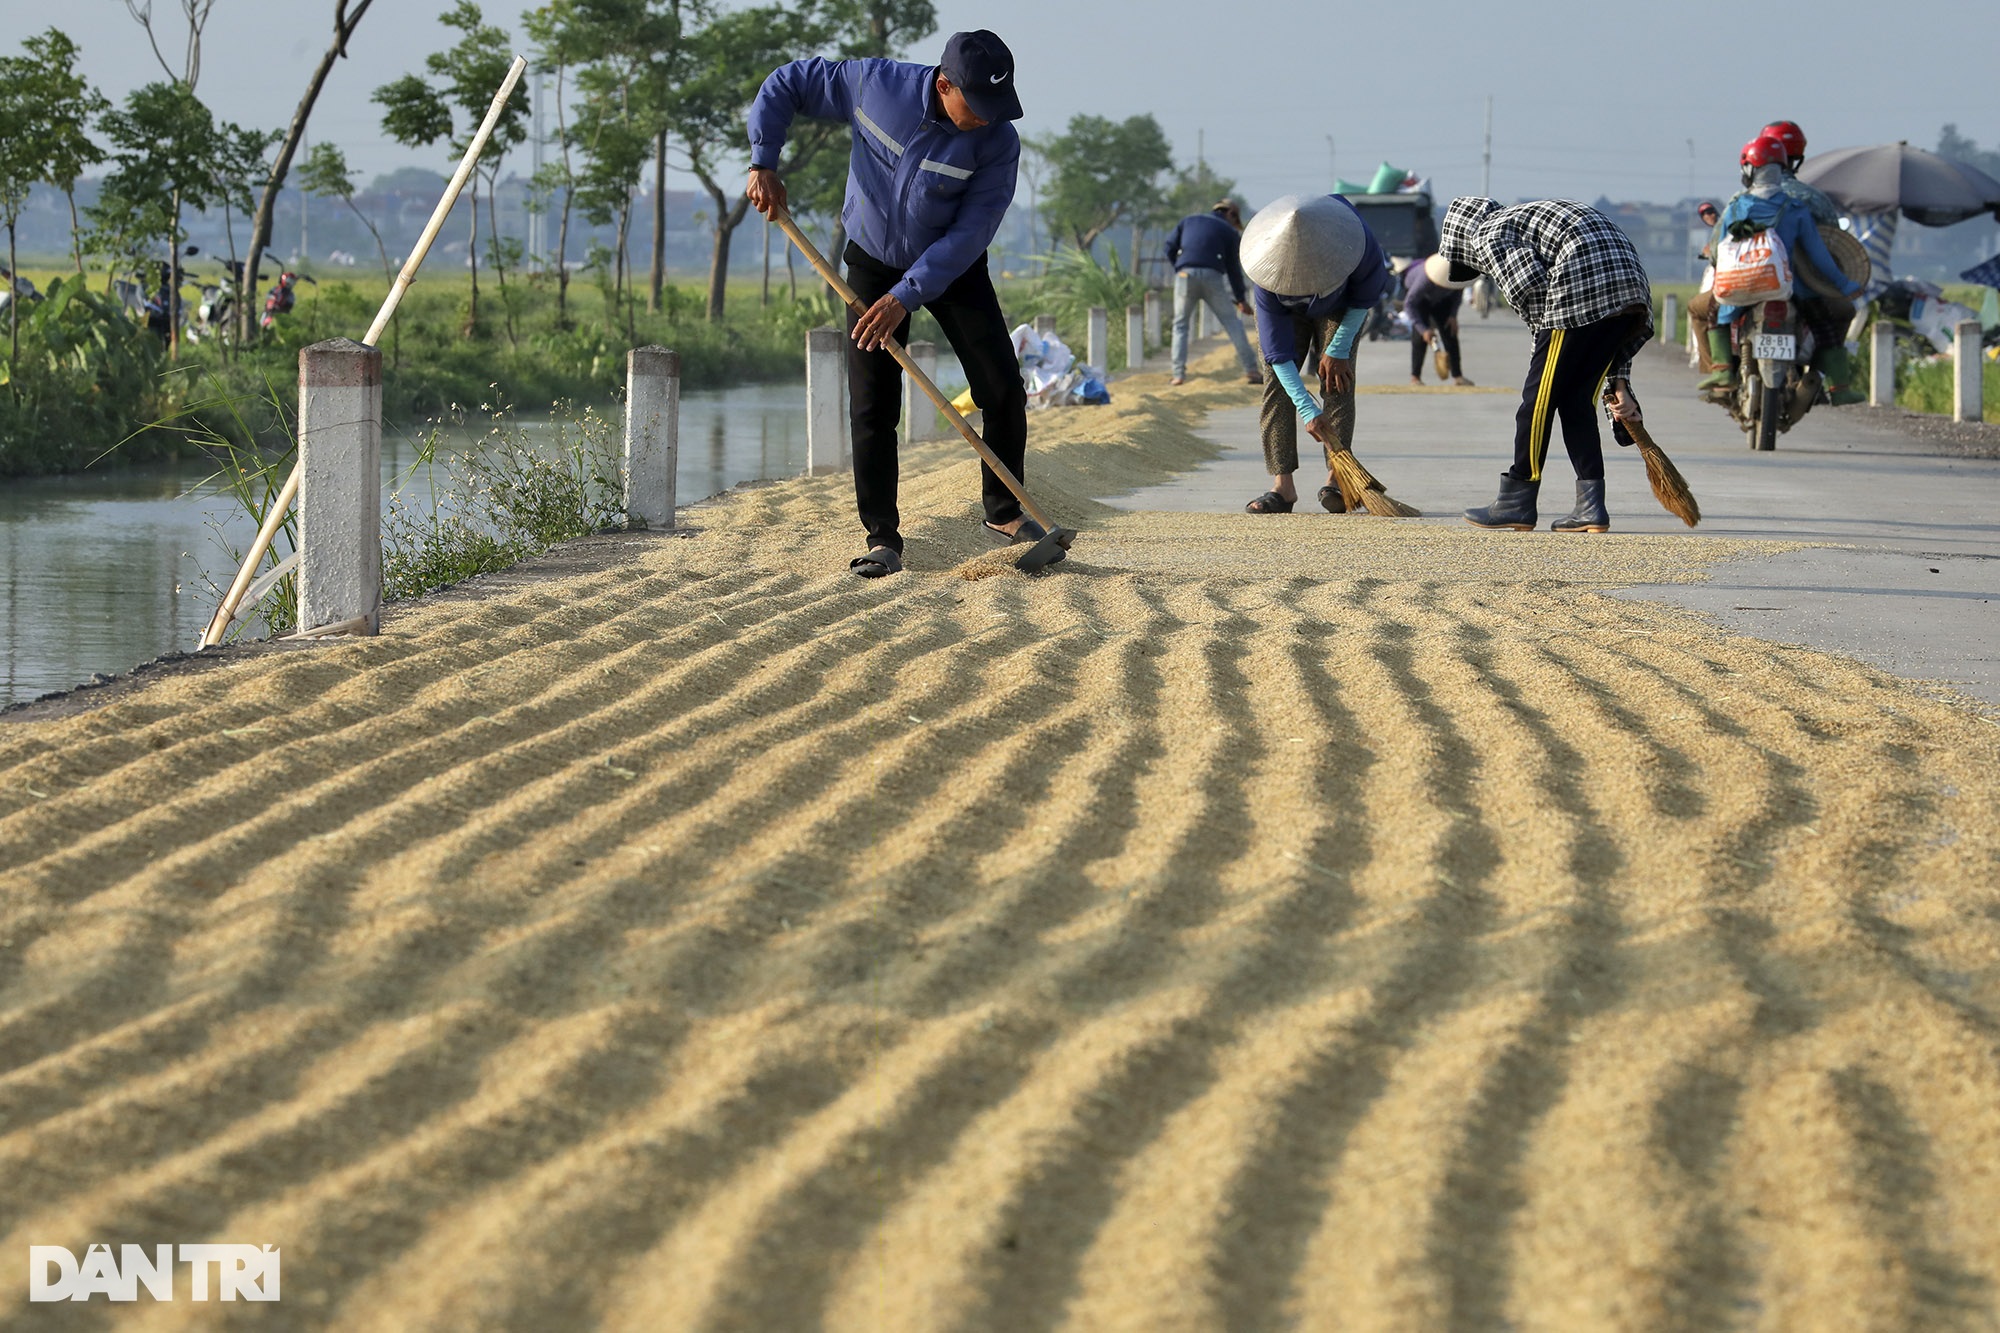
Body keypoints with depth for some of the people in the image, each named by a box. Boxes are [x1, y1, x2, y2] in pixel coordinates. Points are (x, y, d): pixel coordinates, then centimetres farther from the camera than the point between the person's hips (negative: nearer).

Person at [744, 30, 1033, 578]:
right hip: (874, 263, 0)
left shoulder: (998, 142, -25)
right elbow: (785, 84, -10)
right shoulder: (875, 83, -23)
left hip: (952, 268, 0)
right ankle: (882, 538, -2)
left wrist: (907, 296, -30)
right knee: (872, 407, -7)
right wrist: (763, 162, -19)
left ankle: (1003, 513, 14)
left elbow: (969, 233, -25)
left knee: (1004, 393, -5)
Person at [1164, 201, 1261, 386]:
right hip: (1212, 277, -1)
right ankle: (1251, 369, 1)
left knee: (1180, 324, 13)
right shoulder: (1229, 232, 16)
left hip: (1185, 275, 2)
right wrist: (1240, 299, 21)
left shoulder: (1188, 221, 23)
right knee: (1232, 323, 7)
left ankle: (1179, 374, 0)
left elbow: (1170, 247, 13)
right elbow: (1234, 268, 15)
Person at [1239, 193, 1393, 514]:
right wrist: (1308, 410, -38)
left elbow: (1366, 296, -17)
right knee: (1277, 382, -15)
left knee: (1338, 380, -17)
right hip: (1287, 313, 0)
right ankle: (1282, 485, -17)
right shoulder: (1268, 278, -40)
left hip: (1341, 308, 1)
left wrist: (1339, 350, -18)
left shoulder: (1359, 241, -41)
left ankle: (1336, 477, -19)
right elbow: (1278, 354, -35)